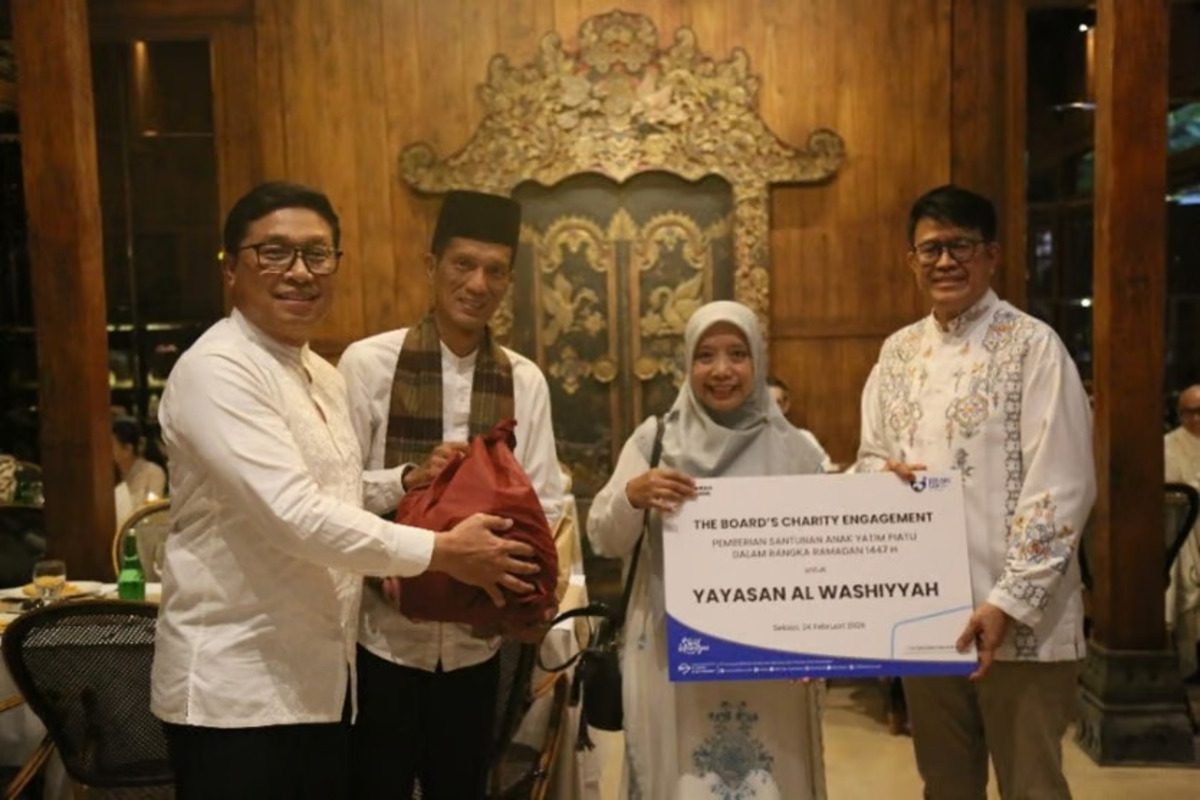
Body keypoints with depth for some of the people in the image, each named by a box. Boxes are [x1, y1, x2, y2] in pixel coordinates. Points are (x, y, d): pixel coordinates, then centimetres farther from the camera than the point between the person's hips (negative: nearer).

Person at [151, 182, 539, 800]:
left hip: (319, 678, 8)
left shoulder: (323, 376, 11)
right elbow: (294, 513, -26)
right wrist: (439, 551, -20)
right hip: (235, 688, -8)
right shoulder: (215, 370, -17)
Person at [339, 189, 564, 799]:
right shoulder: (368, 362, -10)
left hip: (475, 639, 4)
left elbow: (546, 503, 3)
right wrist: (407, 478, -25)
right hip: (383, 632, -3)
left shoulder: (525, 381, 2)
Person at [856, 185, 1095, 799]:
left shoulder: (1032, 346, -8)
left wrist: (1010, 601, -18)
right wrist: (882, 473, -8)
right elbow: (870, 457, 16)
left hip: (1018, 619, -5)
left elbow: (1061, 489, -13)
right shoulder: (898, 352, 9)